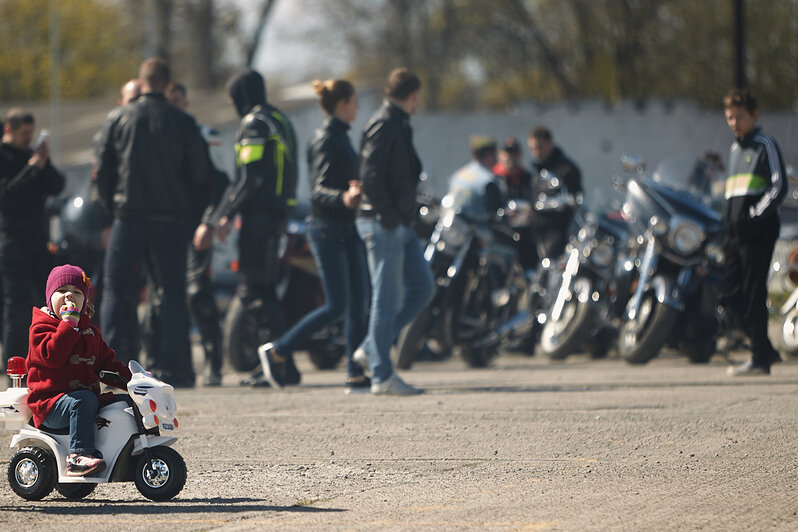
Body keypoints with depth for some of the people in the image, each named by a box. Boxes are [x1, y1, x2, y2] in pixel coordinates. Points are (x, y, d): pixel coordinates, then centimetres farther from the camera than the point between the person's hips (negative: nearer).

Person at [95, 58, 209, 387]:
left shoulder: (117, 119, 0)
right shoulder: (183, 123, -1)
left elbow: (102, 170, 1)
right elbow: (199, 175, -1)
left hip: (129, 216, 0)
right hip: (171, 219, 0)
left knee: (115, 289, 8)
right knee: (173, 292, 6)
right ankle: (172, 367, -2)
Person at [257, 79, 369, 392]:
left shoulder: (341, 137, 15)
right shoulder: (326, 140, -14)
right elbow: (318, 190, -23)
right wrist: (344, 198, -41)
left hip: (347, 229, 9)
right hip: (327, 229, -9)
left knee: (359, 303, 3)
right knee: (337, 306, -9)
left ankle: (357, 375, 3)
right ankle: (277, 352, 2)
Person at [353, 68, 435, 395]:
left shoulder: (399, 125, 18)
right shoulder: (383, 125, -13)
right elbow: (371, 177, -21)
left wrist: (406, 217, 14)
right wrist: (389, 219, -20)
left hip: (399, 224, 10)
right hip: (383, 224, -10)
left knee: (423, 287, 10)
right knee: (387, 298, -6)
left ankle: (371, 349, 14)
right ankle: (382, 375, -1)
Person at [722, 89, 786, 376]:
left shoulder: (765, 145, -3)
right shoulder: (735, 148, 21)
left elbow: (779, 187, -10)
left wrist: (755, 216, -16)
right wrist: (728, 220, 17)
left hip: (758, 231, -8)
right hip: (735, 232, 8)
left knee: (753, 295, -8)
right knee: (731, 296, 5)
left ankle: (760, 359, -3)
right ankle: (765, 349, 15)